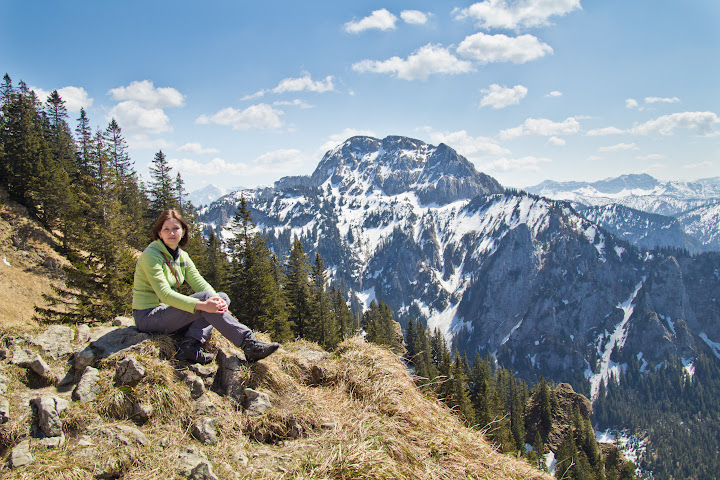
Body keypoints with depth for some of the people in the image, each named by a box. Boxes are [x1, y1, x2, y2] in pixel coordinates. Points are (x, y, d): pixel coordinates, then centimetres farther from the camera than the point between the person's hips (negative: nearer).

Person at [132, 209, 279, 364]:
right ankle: (248, 343, -31)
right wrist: (202, 305, -35)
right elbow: (165, 294, -25)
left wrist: (218, 300, -23)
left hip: (167, 313, 8)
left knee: (222, 299, -9)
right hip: (147, 317, -8)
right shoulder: (150, 256, -15)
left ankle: (190, 344, -24)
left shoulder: (182, 256, 9)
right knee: (205, 297, -27)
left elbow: (200, 283, -1)